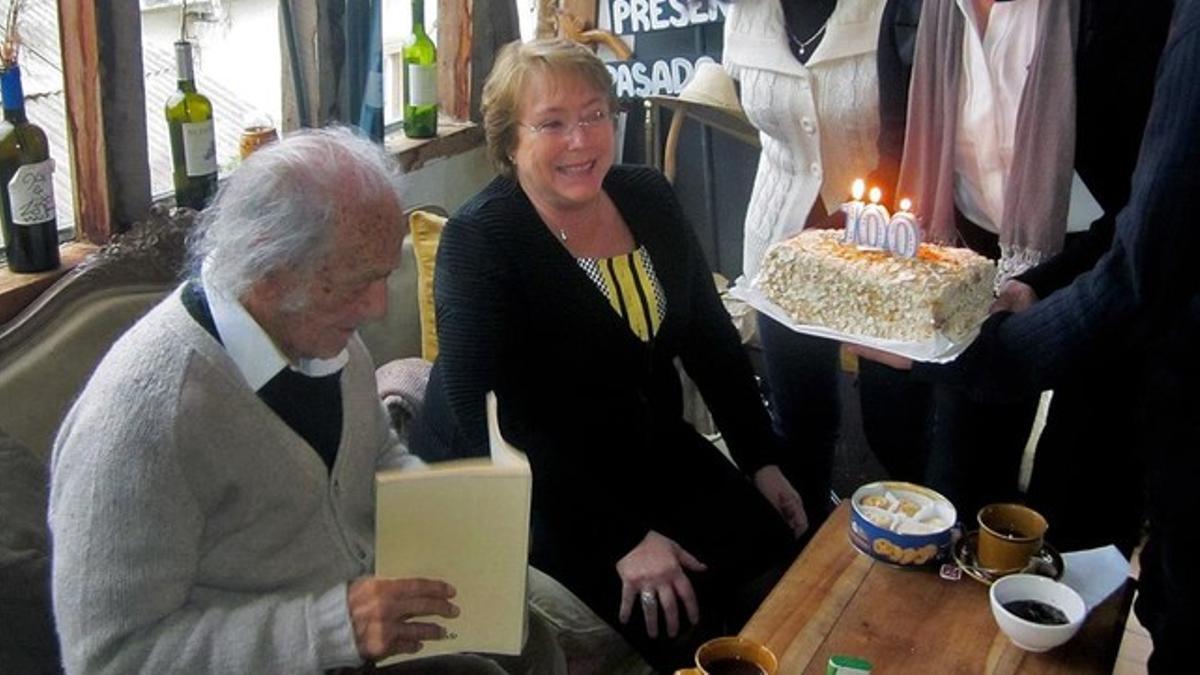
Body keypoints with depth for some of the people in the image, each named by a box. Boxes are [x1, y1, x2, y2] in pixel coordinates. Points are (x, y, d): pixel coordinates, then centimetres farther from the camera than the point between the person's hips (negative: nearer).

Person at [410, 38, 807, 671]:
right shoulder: (480, 239, -16)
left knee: (781, 567, -10)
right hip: (528, 487, -6)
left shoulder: (649, 197, 2)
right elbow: (489, 420, -23)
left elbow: (712, 338, 12)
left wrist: (762, 463, 5)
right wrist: (623, 539, -27)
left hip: (653, 452, 6)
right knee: (681, 623, -22)